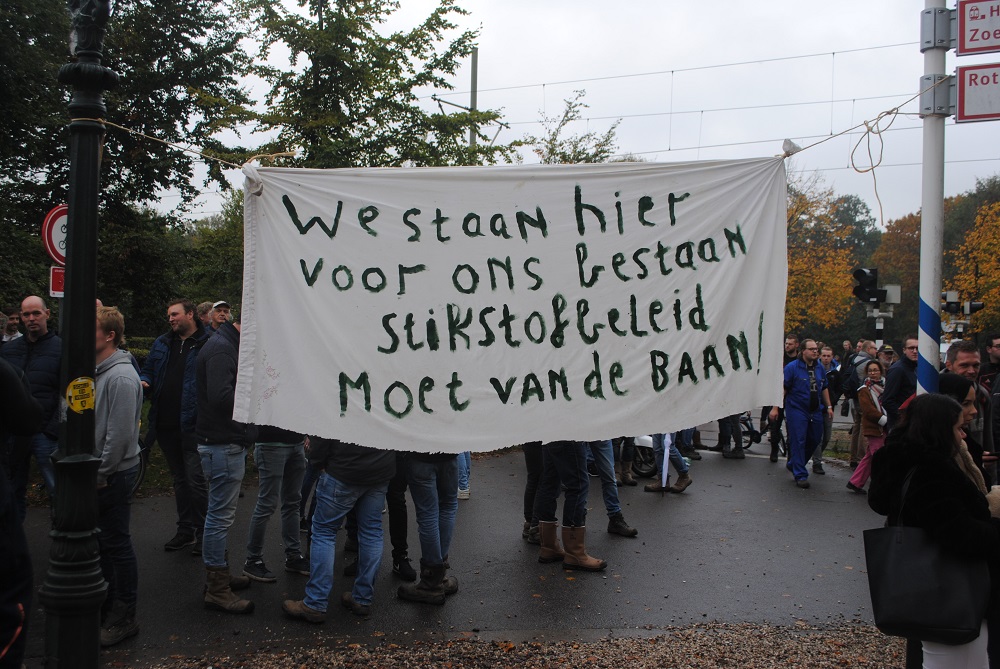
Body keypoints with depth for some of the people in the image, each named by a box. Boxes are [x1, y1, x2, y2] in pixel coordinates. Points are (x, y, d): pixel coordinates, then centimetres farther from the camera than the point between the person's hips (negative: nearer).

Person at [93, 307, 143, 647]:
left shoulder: (120, 376, -19)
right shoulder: (100, 371, 11)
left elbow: (120, 433, -22)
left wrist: (102, 473, -16)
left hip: (114, 474, -9)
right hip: (98, 473, 9)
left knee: (116, 543, 0)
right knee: (102, 541, 18)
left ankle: (123, 617, 12)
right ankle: (105, 606, 32)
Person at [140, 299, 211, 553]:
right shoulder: (162, 344, 14)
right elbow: (148, 370, 22)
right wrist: (145, 382, -1)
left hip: (192, 425, -7)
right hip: (166, 424, 7)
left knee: (196, 479, -5)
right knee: (179, 479, 17)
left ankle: (203, 532, 9)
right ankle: (185, 530, 28)